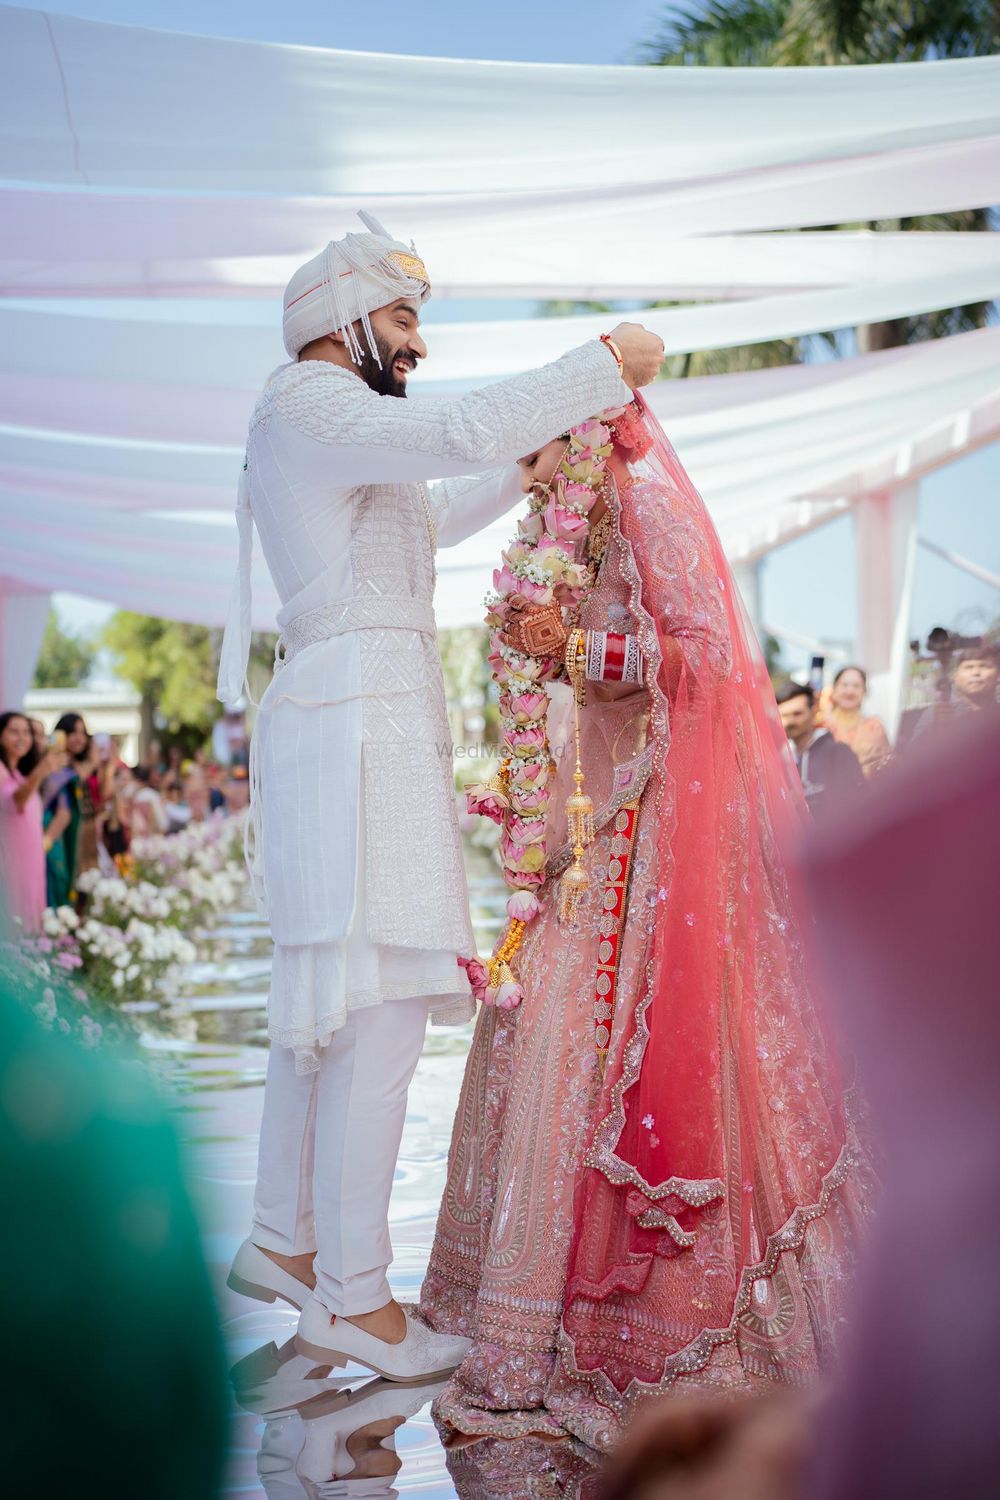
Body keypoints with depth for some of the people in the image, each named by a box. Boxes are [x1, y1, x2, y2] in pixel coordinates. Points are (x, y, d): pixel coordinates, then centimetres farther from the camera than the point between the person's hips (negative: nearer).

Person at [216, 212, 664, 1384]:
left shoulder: (325, 433, 25)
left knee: (324, 1002, 14)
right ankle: (354, 1299, -9)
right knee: (382, 1010, -12)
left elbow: (435, 517, 39)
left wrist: (539, 458, 31)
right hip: (358, 725, -11)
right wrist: (602, 366, -12)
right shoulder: (306, 401, -7)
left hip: (351, 729, 11)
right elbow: (459, 432, -22)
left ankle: (281, 1244, 22)